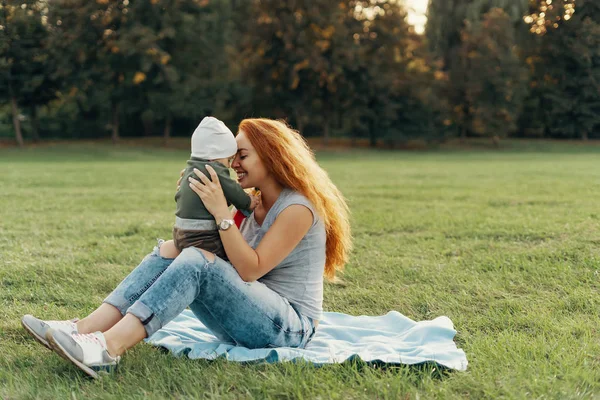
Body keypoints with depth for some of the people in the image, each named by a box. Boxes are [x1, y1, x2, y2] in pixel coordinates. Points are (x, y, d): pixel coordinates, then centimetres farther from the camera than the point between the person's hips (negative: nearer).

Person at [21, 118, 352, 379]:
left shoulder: (297, 208, -13)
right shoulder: (253, 203, 13)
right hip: (253, 316, 8)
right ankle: (86, 329, -19)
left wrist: (220, 211, -23)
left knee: (196, 262, -30)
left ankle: (108, 349, -40)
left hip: (289, 327, -8)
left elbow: (250, 270, -18)